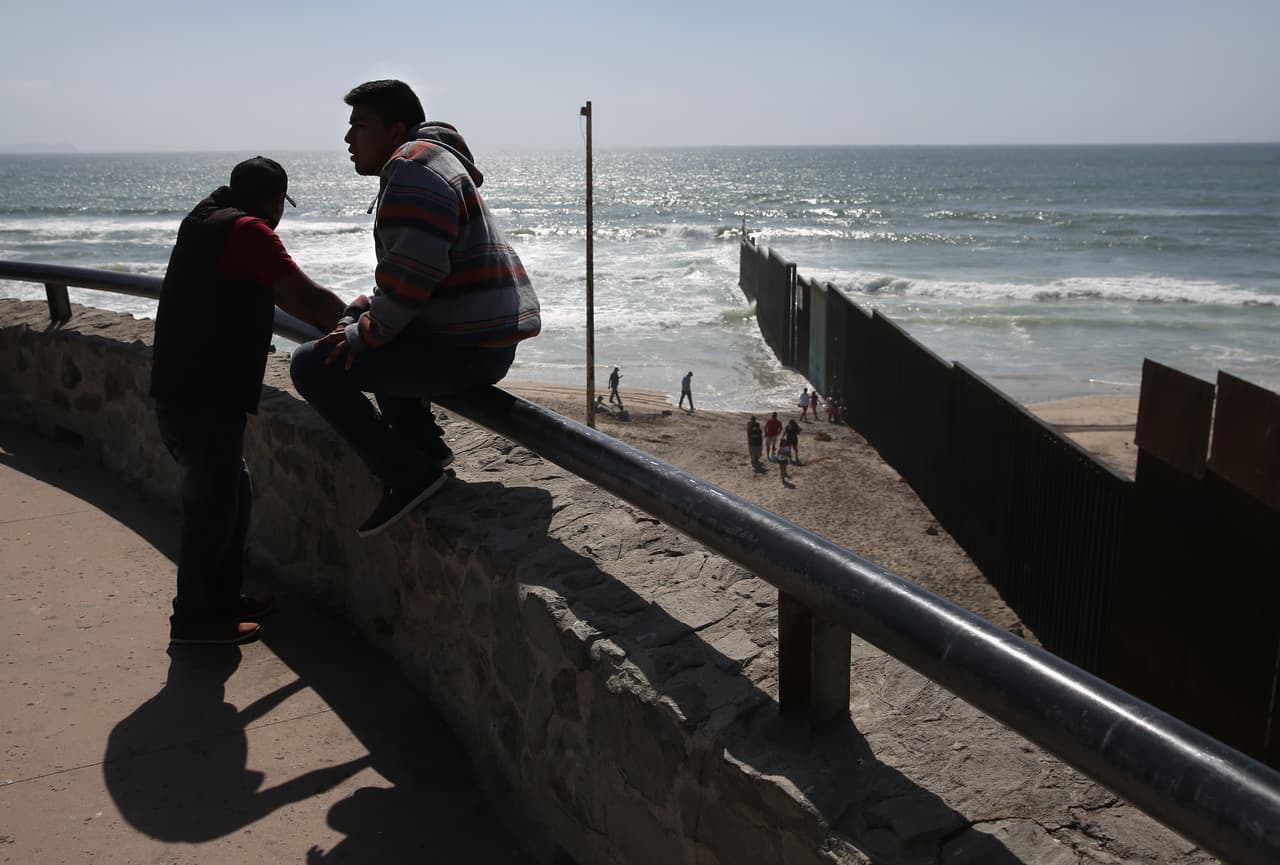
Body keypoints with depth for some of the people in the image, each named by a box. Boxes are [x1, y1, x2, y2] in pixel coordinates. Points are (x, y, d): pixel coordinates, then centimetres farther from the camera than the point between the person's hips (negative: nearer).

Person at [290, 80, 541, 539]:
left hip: (464, 350, -11)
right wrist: (355, 316, 15)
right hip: (486, 339, 11)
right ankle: (424, 444, 22)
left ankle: (408, 473, -9)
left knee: (313, 366, -7)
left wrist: (365, 334, -11)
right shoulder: (430, 160, 23)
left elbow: (412, 273, -24)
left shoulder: (411, 166, -11)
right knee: (380, 348, 34)